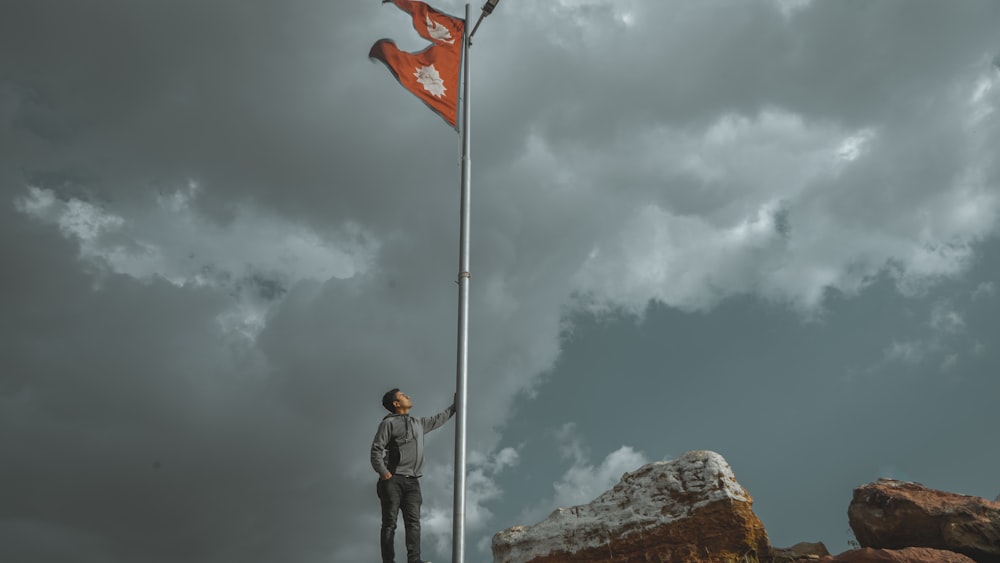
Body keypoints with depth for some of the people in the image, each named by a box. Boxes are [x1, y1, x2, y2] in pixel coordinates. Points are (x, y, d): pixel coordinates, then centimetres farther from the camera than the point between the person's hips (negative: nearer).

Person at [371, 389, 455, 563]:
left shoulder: (418, 423, 25)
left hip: (412, 481, 6)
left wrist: (455, 406, 42)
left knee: (413, 521, -9)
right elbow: (376, 449, -4)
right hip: (392, 479, -5)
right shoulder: (389, 423, 3)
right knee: (389, 522, -6)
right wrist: (383, 472, -16)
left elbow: (437, 420, 40)